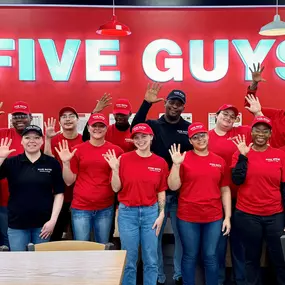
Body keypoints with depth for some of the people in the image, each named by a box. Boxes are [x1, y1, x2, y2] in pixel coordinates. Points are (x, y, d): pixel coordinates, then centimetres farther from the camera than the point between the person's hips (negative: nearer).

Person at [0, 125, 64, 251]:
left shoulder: (52, 163, -2)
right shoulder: (11, 162, 1)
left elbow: (59, 193, -1)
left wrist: (53, 220, -6)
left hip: (43, 224, 0)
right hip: (17, 224, 1)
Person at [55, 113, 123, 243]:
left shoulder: (116, 151, -1)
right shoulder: (78, 150, 0)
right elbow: (69, 181, 2)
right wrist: (66, 163, -11)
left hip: (106, 208, 0)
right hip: (80, 207, 0)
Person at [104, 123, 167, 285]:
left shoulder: (160, 162, 1)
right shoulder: (124, 159, -4)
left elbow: (161, 191, 5)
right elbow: (116, 188, -2)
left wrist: (161, 214, -1)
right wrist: (115, 169, -15)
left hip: (150, 212, 1)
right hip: (127, 212, -1)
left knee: (151, 260, 9)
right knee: (129, 260, 7)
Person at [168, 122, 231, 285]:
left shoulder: (219, 161, 5)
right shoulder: (183, 158, -3)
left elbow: (225, 190, 7)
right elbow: (173, 186, -6)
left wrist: (228, 217, 4)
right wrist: (176, 164, -18)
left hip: (214, 218, 2)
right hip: (188, 217, -2)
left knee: (211, 256, 10)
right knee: (190, 256, 9)